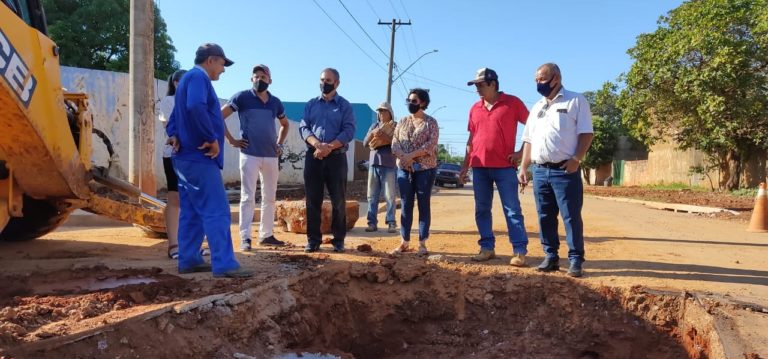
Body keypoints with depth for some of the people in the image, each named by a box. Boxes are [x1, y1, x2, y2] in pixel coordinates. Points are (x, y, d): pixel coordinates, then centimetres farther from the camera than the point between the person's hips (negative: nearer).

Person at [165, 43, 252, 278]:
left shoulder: (189, 78, 22)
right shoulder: (198, 77, -10)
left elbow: (176, 117, 23)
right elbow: (196, 108, -30)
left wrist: (174, 135, 3)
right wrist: (212, 139, -22)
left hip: (188, 156, 11)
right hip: (199, 157, -11)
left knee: (191, 212, 12)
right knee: (216, 212, -10)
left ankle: (188, 260, 17)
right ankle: (224, 264, -10)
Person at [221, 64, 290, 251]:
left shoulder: (275, 102, 10)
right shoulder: (242, 97, -3)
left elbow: (285, 124, 26)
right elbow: (219, 116, -3)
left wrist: (280, 144, 14)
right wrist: (231, 140, -7)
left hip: (271, 155, 5)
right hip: (250, 154, -5)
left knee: (270, 197, 10)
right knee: (248, 197, -4)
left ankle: (266, 235, 20)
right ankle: (245, 238, -1)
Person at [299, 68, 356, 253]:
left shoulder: (345, 105, 5)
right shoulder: (311, 104, 13)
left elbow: (349, 131, -5)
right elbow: (303, 128, 3)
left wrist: (329, 147, -17)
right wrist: (317, 144, -16)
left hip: (336, 157, -2)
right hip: (313, 156, 2)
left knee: (338, 200, 1)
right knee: (313, 199, 3)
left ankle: (338, 239, 11)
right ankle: (313, 239, 10)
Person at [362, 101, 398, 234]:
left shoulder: (395, 126, 3)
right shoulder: (374, 126, 15)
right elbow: (365, 143, 9)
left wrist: (385, 137, -19)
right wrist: (372, 133, -9)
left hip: (389, 164, -4)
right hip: (373, 163, 4)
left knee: (390, 196, -3)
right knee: (372, 195, 4)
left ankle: (391, 223, 0)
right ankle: (372, 222, 8)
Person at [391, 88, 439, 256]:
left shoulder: (431, 122, -1)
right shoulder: (403, 121, 12)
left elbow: (431, 145, -13)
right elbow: (394, 143, 5)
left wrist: (411, 155, -19)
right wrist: (403, 157, -15)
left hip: (425, 169, -4)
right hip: (404, 169, 4)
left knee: (423, 204, 0)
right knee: (406, 205, 5)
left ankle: (422, 243, 5)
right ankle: (404, 242, 11)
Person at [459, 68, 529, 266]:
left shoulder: (512, 102, -2)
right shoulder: (475, 108, 13)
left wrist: (522, 152, -6)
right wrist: (465, 165, 14)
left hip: (505, 166, -5)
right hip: (479, 166, 5)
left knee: (512, 210, -3)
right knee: (482, 210, 8)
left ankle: (519, 251, 0)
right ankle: (487, 248, 16)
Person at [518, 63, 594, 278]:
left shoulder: (576, 101, 1)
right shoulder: (536, 107, 18)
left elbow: (586, 134, -5)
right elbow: (528, 140, 18)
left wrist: (576, 159, -17)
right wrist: (524, 168, 11)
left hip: (565, 170, -6)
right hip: (539, 170, 6)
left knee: (571, 217, -3)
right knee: (545, 217, 9)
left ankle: (576, 261, 4)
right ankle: (551, 257, 18)